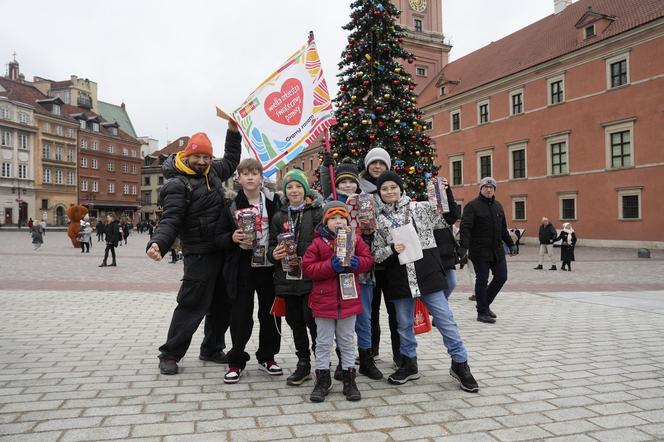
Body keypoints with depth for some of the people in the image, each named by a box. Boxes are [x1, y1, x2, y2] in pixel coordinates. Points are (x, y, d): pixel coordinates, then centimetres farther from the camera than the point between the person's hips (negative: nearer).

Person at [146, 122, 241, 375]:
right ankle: (170, 355, 14)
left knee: (220, 304, 15)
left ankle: (212, 350, 30)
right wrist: (157, 243, -39)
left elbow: (231, 161, 29)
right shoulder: (177, 185, -13)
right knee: (192, 305, -3)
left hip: (221, 251, 8)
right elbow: (170, 220, -21)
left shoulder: (211, 172, 9)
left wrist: (233, 130, 22)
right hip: (199, 255, -8)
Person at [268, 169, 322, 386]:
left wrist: (298, 248, -18)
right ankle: (303, 364, 27)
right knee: (295, 321, 12)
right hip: (288, 278, 5)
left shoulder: (317, 213, -1)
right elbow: (271, 246, 15)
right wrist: (274, 254, -7)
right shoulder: (278, 217, 13)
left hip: (311, 278, -5)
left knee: (312, 319, -6)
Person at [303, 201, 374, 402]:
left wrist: (356, 263, -18)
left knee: (347, 341, 14)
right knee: (323, 342, 9)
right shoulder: (318, 243, -5)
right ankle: (322, 380, 22)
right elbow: (308, 267, -9)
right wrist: (330, 266, -21)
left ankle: (349, 379, 26)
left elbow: (368, 260, 3)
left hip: (348, 300, 2)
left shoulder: (355, 240, 2)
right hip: (324, 300, -1)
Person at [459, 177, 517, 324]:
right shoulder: (472, 206, -9)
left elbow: (503, 229, 23)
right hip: (479, 251, -7)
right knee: (482, 281, 0)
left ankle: (485, 304, 28)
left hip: (497, 250, 7)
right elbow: (465, 228, -18)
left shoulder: (498, 206, 14)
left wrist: (510, 244, 22)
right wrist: (464, 247, -29)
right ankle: (482, 312, 11)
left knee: (501, 277, 9)